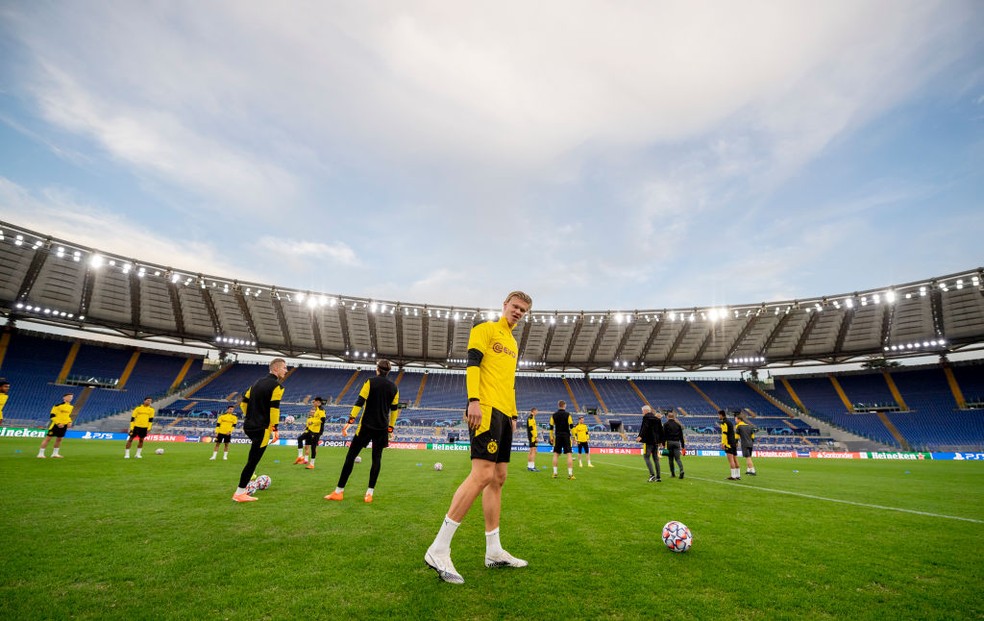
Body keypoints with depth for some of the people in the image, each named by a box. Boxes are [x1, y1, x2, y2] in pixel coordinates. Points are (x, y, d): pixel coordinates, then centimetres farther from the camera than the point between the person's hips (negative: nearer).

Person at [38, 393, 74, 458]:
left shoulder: (71, 407, 9)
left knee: (59, 439, 12)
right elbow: (52, 415, -11)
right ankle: (41, 453, 4)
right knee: (48, 438, -4)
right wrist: (58, 423, -18)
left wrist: (69, 422, 4)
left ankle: (55, 453, 22)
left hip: (64, 425, 6)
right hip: (55, 424, -6)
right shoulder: (58, 405, -11)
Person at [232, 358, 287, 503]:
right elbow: (274, 408, -20)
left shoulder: (258, 382, 13)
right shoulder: (277, 386, -13)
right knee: (253, 461, 0)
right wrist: (275, 429, -17)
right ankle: (239, 494, 6)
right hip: (262, 428, -9)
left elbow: (244, 402, 17)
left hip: (249, 426, 9)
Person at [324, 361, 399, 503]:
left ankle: (339, 492, 9)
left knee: (351, 456, 5)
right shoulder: (393, 387, 6)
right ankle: (369, 493, 8)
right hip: (382, 428, 3)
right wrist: (390, 429, 16)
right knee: (377, 459, 9)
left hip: (366, 426, -3)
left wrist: (349, 422, -9)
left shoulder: (370, 382, -5)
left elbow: (359, 402, -11)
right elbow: (394, 409, 9)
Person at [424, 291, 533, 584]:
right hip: (486, 410, -9)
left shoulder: (513, 343, 25)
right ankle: (438, 550, -10)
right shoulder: (485, 329, 1)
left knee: (498, 479, 9)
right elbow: (472, 364, -12)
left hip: (504, 414, 9)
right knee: (482, 474, -16)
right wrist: (473, 400, -24)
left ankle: (494, 552, 18)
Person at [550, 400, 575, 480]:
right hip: (566, 436, -3)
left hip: (557, 436, 3)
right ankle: (570, 474, -7)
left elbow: (551, 427, 5)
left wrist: (551, 437, 13)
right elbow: (571, 426, -7)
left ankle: (555, 473, 10)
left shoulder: (553, 415, 4)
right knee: (569, 454, -2)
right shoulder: (568, 414, -3)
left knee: (555, 454, 11)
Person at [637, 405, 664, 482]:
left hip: (648, 441, -8)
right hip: (656, 441, 8)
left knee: (646, 457, -5)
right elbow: (661, 430, 19)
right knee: (656, 459, 10)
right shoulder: (657, 418, 17)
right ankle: (658, 477, 11)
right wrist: (661, 441, 25)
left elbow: (645, 427, -21)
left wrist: (640, 436, -29)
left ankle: (652, 474, -17)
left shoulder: (646, 417, -6)